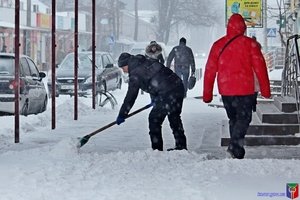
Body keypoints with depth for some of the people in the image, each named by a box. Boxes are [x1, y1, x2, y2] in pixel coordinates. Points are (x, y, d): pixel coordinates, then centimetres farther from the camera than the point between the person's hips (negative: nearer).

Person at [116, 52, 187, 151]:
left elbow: (130, 97, -6)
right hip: (179, 87, 9)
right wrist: (154, 97, 34)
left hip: (168, 94, -9)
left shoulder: (135, 74, -6)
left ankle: (157, 149, 2)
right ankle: (181, 146, 29)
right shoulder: (147, 62, 18)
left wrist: (122, 115, 1)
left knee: (154, 119, 2)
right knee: (174, 118, 21)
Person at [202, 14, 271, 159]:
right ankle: (235, 145, -20)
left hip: (225, 90, 4)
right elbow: (260, 67, -4)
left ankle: (236, 148, 17)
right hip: (245, 90, -3)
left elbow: (210, 71, 6)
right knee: (244, 118, 1)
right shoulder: (249, 44, -5)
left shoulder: (218, 45, 4)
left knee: (233, 119, 17)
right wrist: (265, 90, 3)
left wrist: (207, 94, 11)